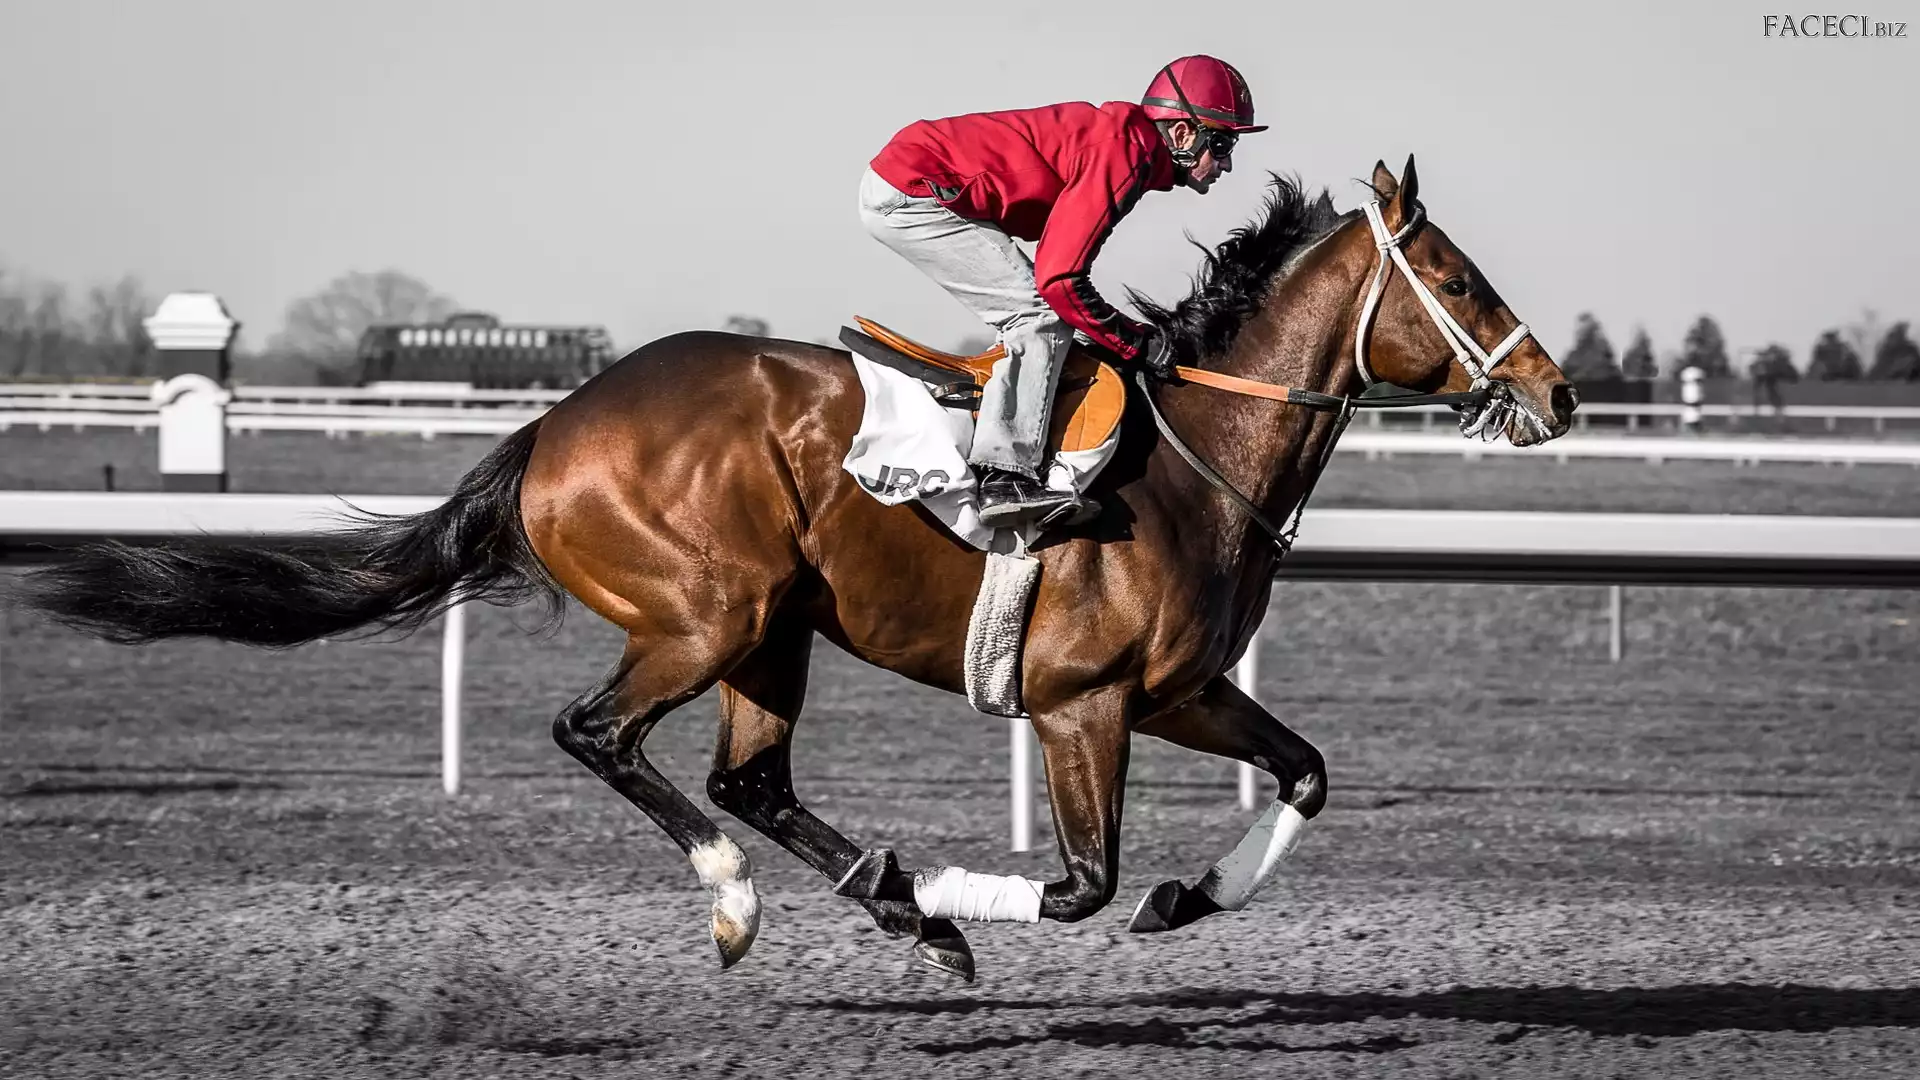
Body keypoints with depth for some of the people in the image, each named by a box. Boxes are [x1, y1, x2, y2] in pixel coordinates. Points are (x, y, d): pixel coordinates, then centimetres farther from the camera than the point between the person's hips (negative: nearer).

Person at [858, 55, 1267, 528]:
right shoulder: (1123, 156, -18)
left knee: (1032, 316, 16)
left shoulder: (1119, 136, 12)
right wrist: (1139, 343, -10)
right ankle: (1007, 478, -19)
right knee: (1044, 312, -12)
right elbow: (1061, 280, -21)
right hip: (911, 194, -10)